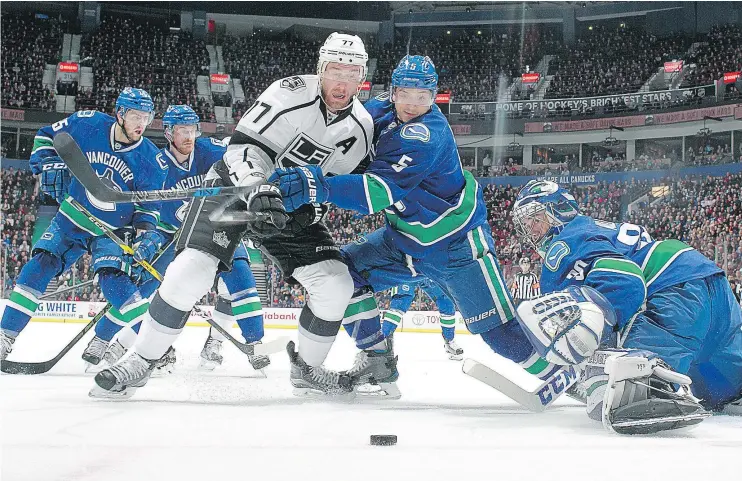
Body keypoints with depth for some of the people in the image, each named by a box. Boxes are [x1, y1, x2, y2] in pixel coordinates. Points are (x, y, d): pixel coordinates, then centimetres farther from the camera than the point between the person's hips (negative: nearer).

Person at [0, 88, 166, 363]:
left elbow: (149, 205, -4)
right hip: (72, 217, 3)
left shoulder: (150, 160, -13)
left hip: (112, 231, -2)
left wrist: (146, 232, -20)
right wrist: (49, 165, -13)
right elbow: (46, 136, 3)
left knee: (113, 280, -22)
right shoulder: (87, 124, -13)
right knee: (40, 265, -9)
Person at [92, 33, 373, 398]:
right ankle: (140, 361, -9)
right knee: (193, 270, -23)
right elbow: (245, 146, -23)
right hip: (237, 184, -5)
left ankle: (307, 367, 13)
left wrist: (310, 210, -15)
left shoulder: (361, 128, -4)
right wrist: (259, 190, -39)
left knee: (335, 284, -9)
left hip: (294, 206, 5)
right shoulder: (292, 93, -20)